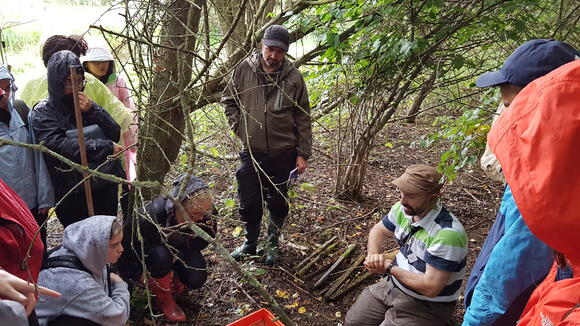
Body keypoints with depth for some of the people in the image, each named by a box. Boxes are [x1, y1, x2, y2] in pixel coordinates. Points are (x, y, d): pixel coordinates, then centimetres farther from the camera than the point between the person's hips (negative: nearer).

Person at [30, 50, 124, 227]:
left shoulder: (87, 104, 6)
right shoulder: (42, 113, -6)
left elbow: (115, 135, -1)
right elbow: (60, 145, -20)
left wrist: (93, 111, -15)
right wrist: (106, 147, -24)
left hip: (106, 189, 4)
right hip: (72, 198, -4)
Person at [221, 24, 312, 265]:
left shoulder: (293, 77, -7)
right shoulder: (245, 69, -5)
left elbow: (303, 119, -2)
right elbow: (228, 100, 9)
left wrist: (303, 154, -3)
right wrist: (239, 127, -2)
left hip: (283, 153, -1)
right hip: (251, 152, 1)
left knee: (278, 202, 14)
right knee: (249, 202, 11)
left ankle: (273, 244, 35)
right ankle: (250, 242, 35)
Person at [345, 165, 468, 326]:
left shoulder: (447, 234, -33)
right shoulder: (404, 209, -8)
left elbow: (430, 288, -32)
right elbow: (378, 231, 10)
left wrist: (389, 268, -21)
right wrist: (373, 255, -12)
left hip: (426, 304, -7)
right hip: (393, 283, 7)